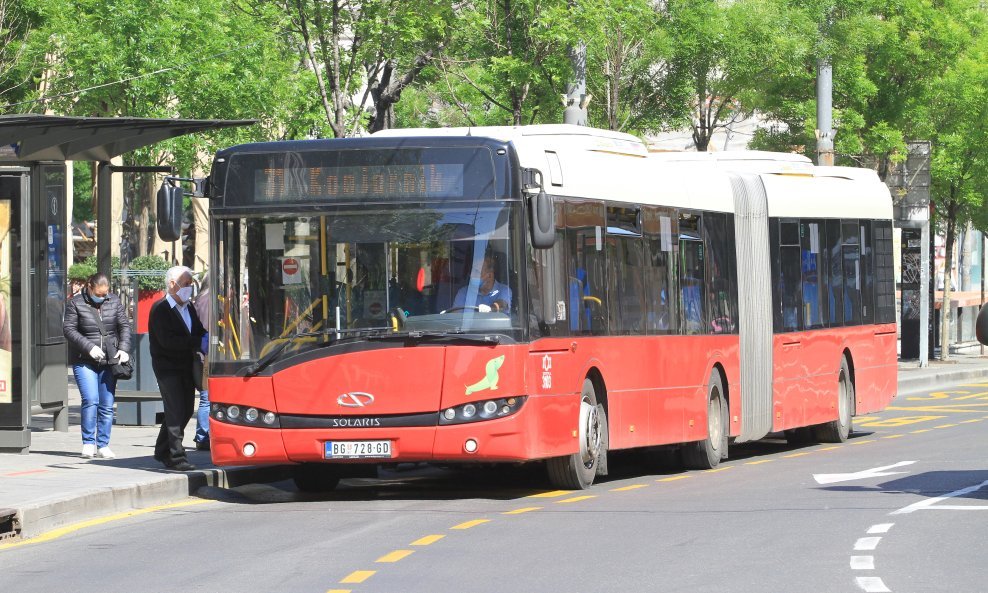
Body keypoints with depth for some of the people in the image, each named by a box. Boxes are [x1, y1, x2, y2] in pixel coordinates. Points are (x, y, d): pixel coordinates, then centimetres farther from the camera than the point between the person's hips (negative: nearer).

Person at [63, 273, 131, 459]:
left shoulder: (114, 302, 8)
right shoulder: (76, 303, -2)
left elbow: (124, 326, 9)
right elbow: (69, 329, -7)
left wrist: (123, 348, -7)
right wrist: (89, 347, -16)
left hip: (109, 361, 3)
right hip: (84, 361, -3)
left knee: (107, 405, 2)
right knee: (91, 400, -16)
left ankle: (103, 445, 10)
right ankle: (88, 443, -6)